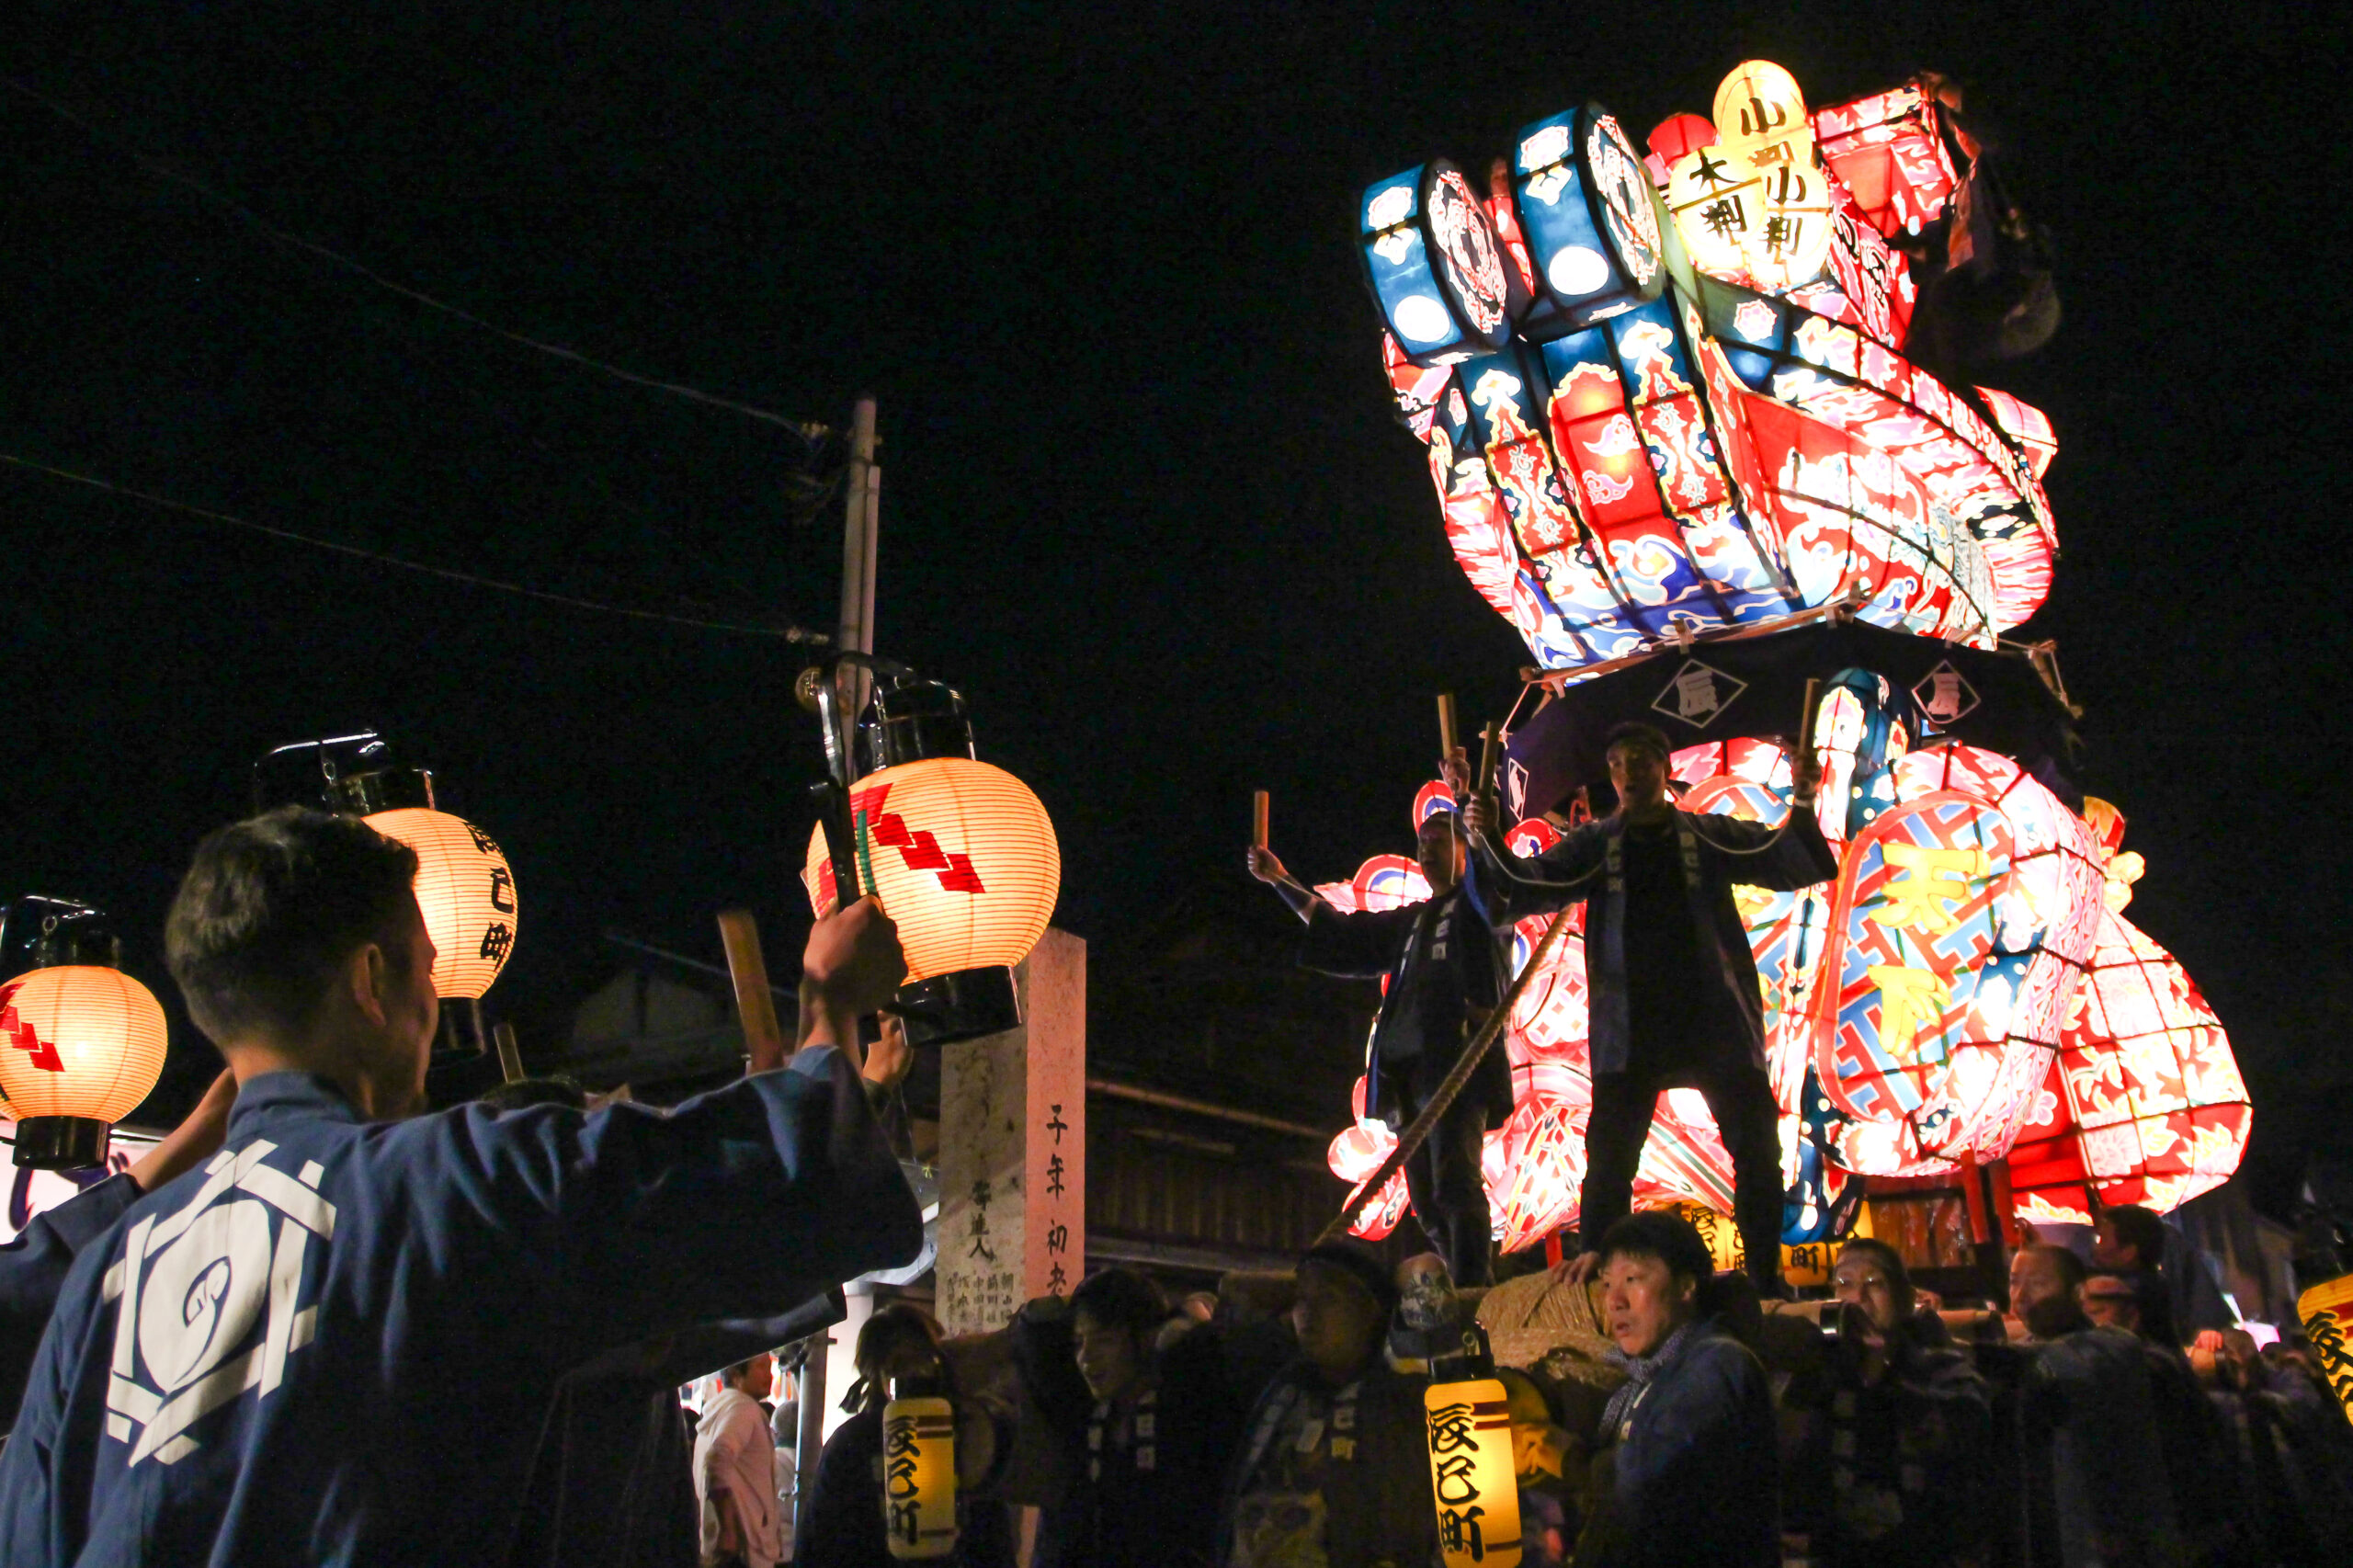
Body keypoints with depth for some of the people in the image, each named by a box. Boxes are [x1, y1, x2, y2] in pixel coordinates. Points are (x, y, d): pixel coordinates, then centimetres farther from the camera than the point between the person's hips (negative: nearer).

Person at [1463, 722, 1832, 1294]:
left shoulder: (1710, 836, 8)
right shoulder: (1595, 845, 9)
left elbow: (1794, 865, 1)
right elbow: (1524, 887, 0)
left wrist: (1802, 805, -18)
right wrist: (1486, 843, -19)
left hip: (1715, 1014, 0)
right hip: (1631, 1025, 0)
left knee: (1757, 1148, 0)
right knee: (1610, 1151, -5)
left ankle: (1767, 1280, 9)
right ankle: (1593, 1269, 3)